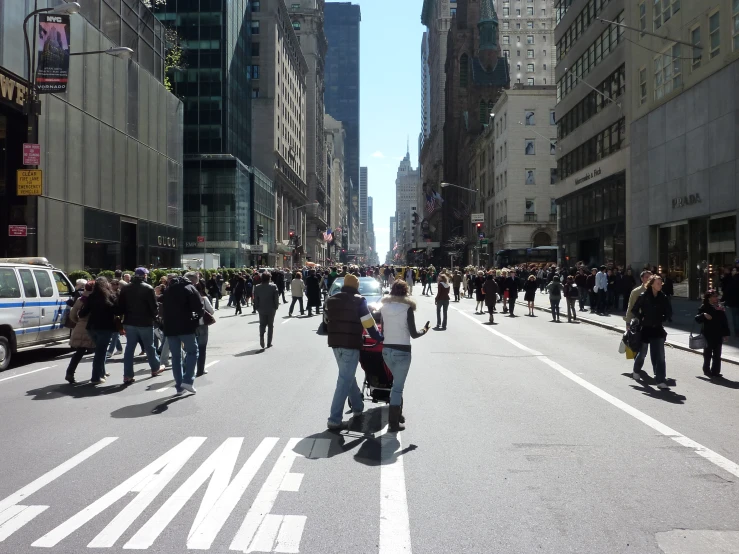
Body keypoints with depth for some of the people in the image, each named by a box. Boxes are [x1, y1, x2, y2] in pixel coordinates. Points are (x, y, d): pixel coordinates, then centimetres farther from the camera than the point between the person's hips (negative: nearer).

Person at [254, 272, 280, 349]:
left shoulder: (257, 287, -5)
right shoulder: (273, 286, -11)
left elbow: (255, 299, -1)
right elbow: (276, 298, -9)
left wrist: (257, 308, 9)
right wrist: (276, 306, 4)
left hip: (261, 310, 2)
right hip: (271, 310, -1)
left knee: (262, 325, 13)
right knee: (270, 325, 9)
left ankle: (261, 338, -11)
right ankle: (269, 343, 10)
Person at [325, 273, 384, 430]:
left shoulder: (331, 300, 11)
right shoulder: (359, 300, -8)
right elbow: (368, 323, -9)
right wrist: (379, 337, 3)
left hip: (335, 343, 7)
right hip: (351, 344, -7)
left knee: (348, 376, 23)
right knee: (345, 380, -5)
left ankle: (358, 407, 35)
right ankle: (334, 419, -7)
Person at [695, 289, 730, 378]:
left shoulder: (720, 307, 6)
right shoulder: (704, 307, -6)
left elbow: (725, 322, 7)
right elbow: (697, 319, -9)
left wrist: (726, 334, 3)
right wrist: (704, 315, -28)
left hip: (718, 335, 4)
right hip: (708, 335, -4)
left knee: (717, 354, 9)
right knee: (708, 353, 7)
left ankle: (715, 371, 16)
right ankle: (707, 370, 19)